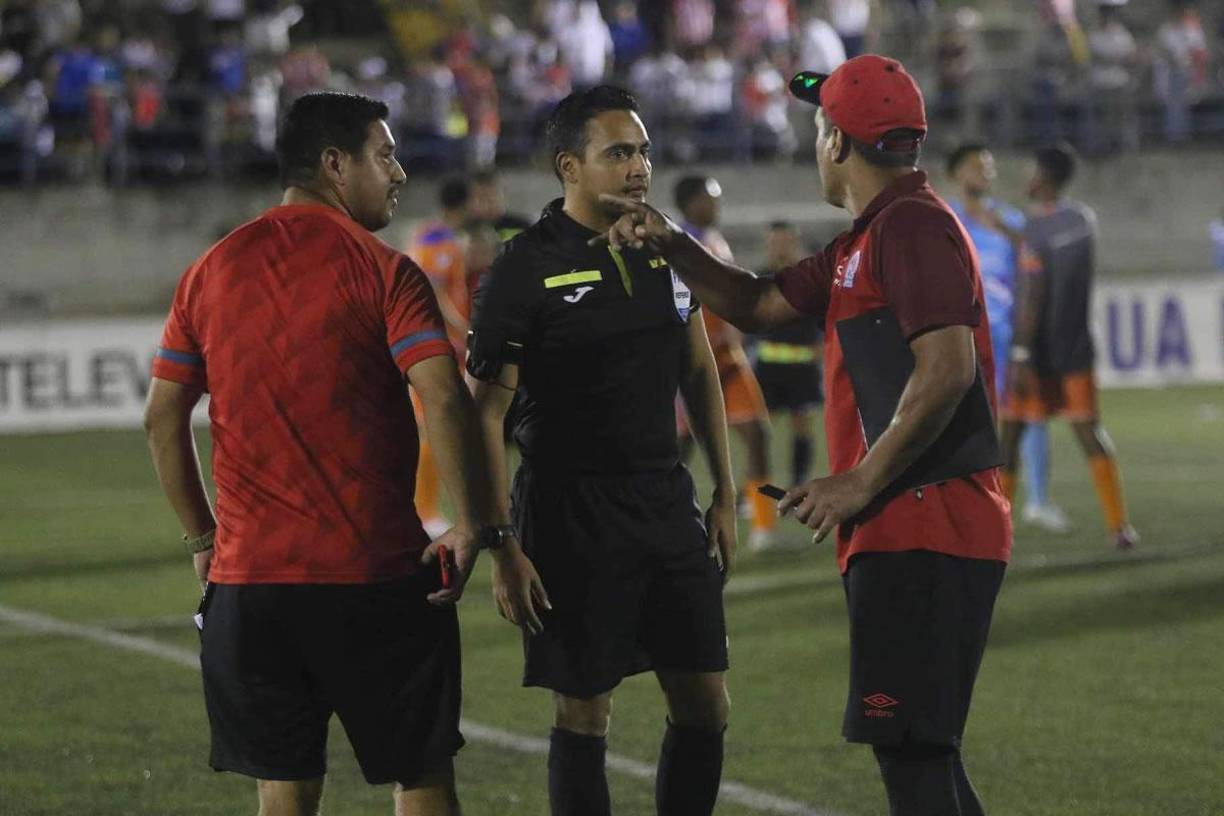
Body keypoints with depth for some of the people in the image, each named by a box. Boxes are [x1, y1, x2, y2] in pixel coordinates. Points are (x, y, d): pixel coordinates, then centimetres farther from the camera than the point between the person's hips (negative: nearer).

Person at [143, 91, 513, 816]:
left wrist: (203, 536, 18)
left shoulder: (211, 272, 9)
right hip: (379, 578, -4)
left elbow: (163, 418, 10)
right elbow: (445, 401, -16)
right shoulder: (382, 270, -6)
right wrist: (474, 527, -10)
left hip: (249, 577, 4)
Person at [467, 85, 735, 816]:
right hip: (573, 515, -6)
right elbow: (486, 413, -12)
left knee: (706, 706, 6)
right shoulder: (528, 270, -11)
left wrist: (725, 494, 14)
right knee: (585, 713, 1)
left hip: (667, 501, 6)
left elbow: (700, 373, 19)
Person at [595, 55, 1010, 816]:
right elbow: (759, 304, 29)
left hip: (922, 536, -11)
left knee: (910, 751, -12)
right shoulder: (862, 243, 20)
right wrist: (671, 245, 16)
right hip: (904, 534, 11)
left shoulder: (914, 224, -13)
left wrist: (862, 482, -19)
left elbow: (948, 368, -23)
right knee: (922, 753, 14)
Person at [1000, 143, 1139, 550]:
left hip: (1037, 348, -5)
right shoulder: (1084, 219, 5)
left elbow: (1034, 295, -21)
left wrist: (1022, 356, -21)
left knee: (1010, 433, 5)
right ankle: (1118, 525, -6)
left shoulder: (1036, 230, -16)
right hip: (1076, 346, 5)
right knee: (1089, 431, 4)